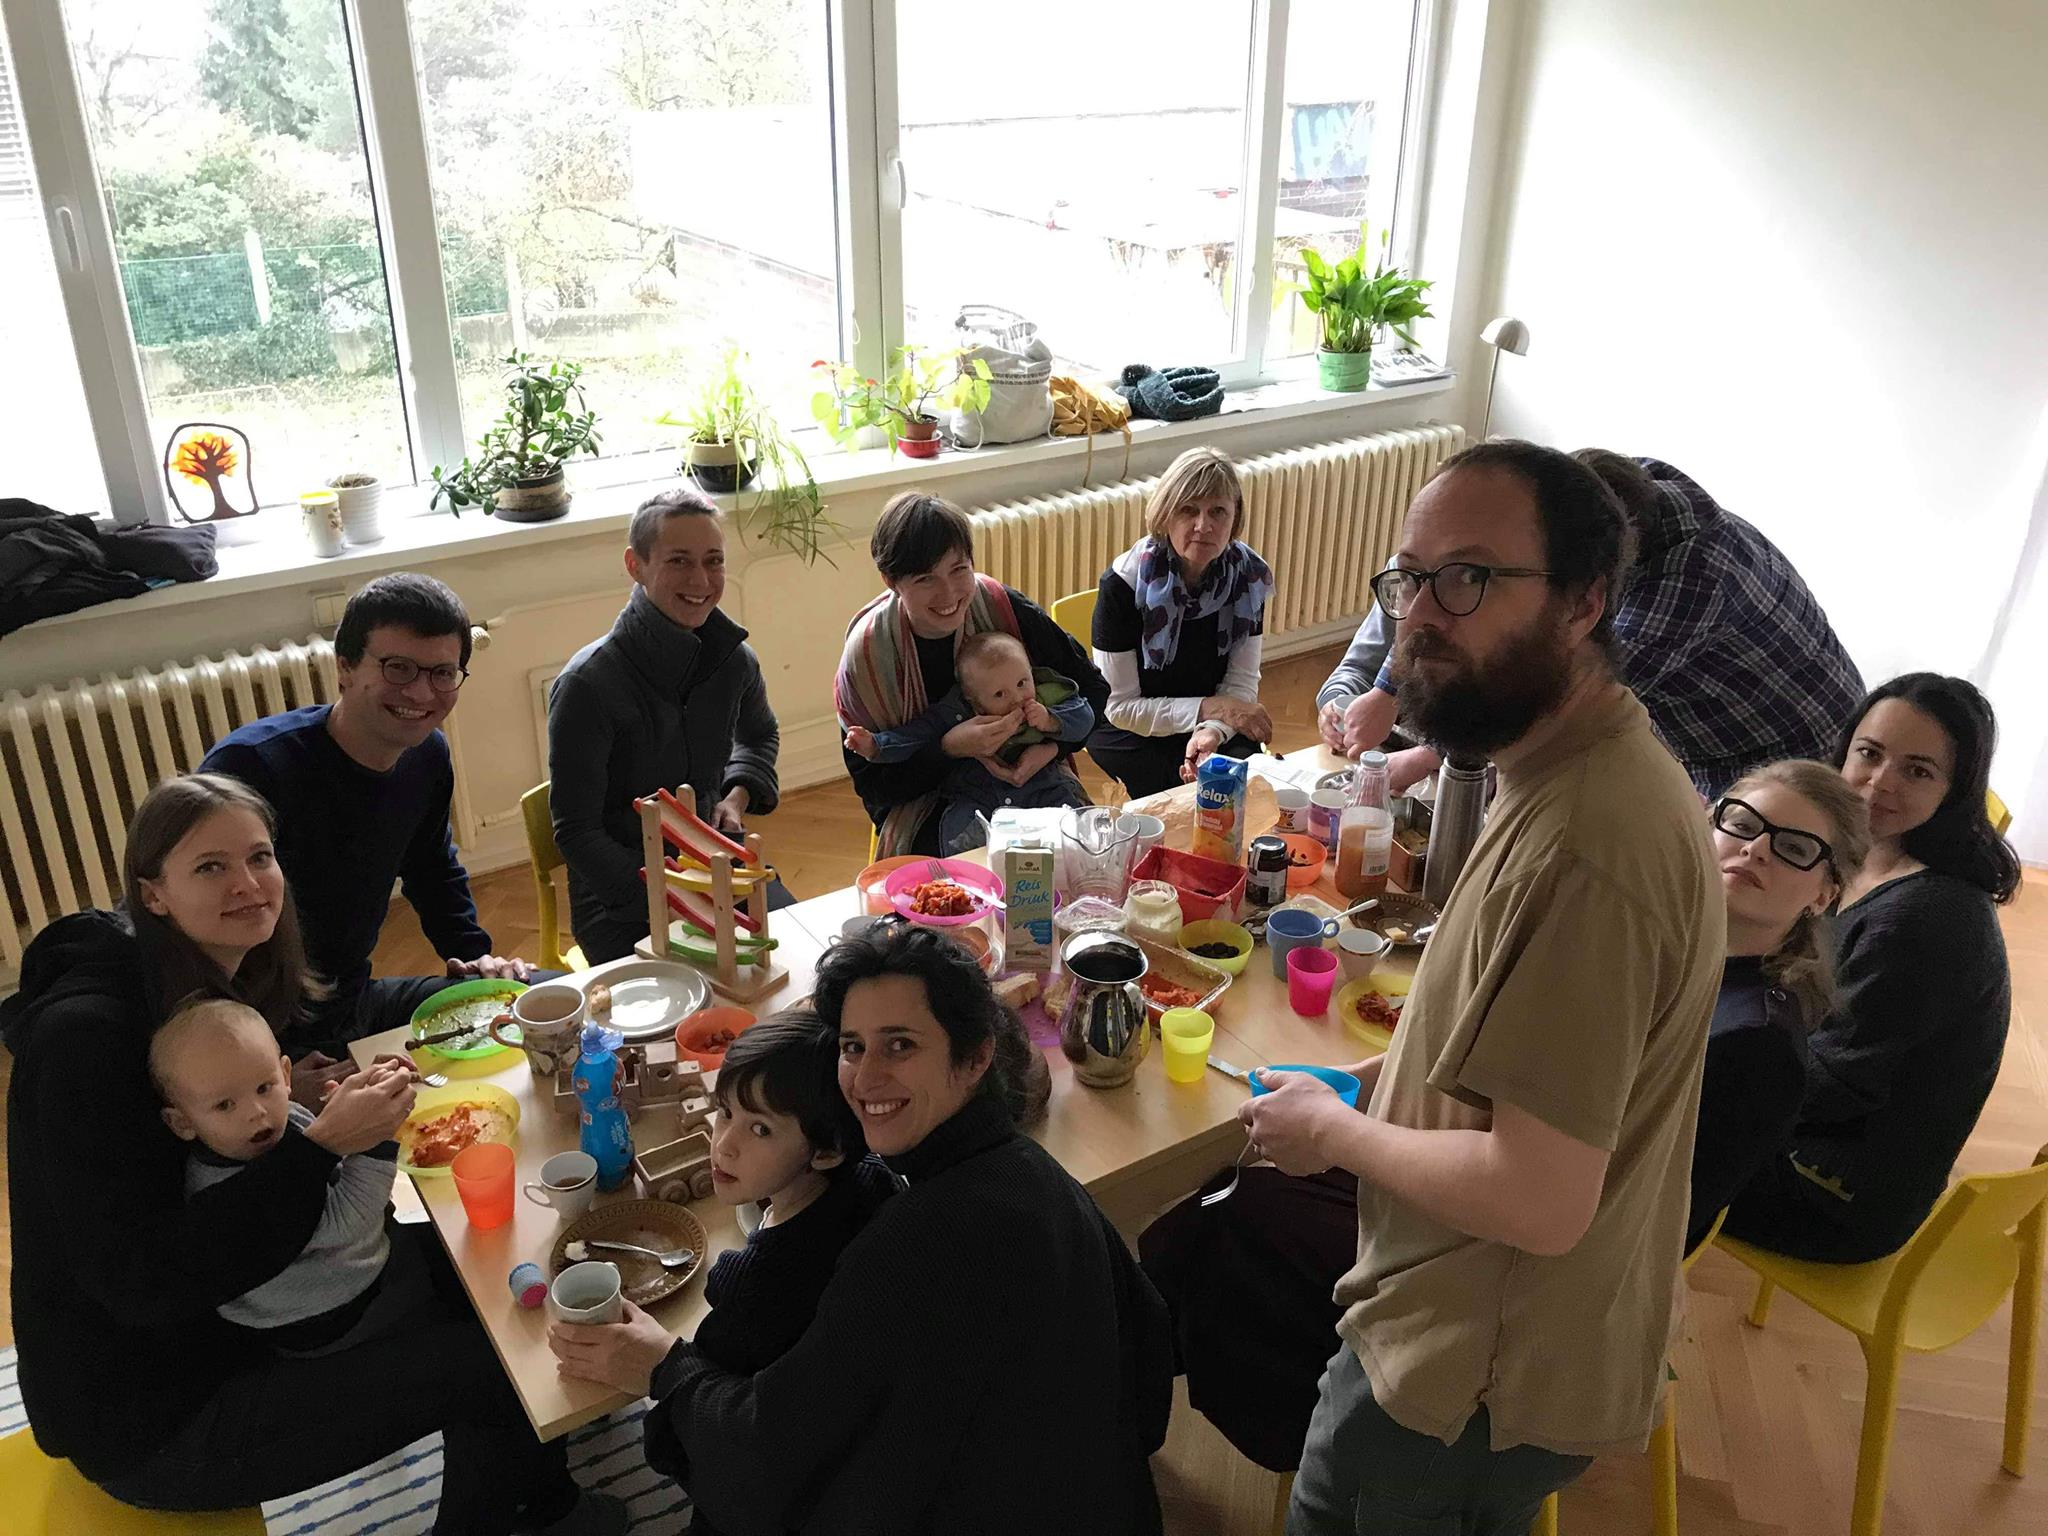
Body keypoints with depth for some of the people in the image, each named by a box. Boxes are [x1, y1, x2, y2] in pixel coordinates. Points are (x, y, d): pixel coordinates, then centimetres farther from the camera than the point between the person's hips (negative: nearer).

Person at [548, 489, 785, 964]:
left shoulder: (735, 659, 0)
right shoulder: (588, 684, -17)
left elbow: (760, 735, 24)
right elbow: (576, 831, -13)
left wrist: (739, 794, 3)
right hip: (617, 890, -5)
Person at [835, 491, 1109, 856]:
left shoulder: (1004, 608, -9)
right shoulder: (867, 653, -12)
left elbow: (1092, 688, 2)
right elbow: (870, 782, -9)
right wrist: (950, 748, -25)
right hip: (924, 809, -2)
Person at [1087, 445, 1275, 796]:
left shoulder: (1248, 575, -9)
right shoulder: (1123, 584, -20)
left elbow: (1242, 684, -7)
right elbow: (1120, 707, -16)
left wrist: (1213, 731, -29)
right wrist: (1209, 707, -23)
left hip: (1215, 722, 3)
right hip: (1131, 730, -3)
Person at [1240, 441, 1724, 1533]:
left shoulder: (1584, 850, -33)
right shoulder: (1590, 764, 1)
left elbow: (1537, 1201, -32)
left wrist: (1332, 1132, -17)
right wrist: (1383, 1075, 5)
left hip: (1482, 1380, -9)